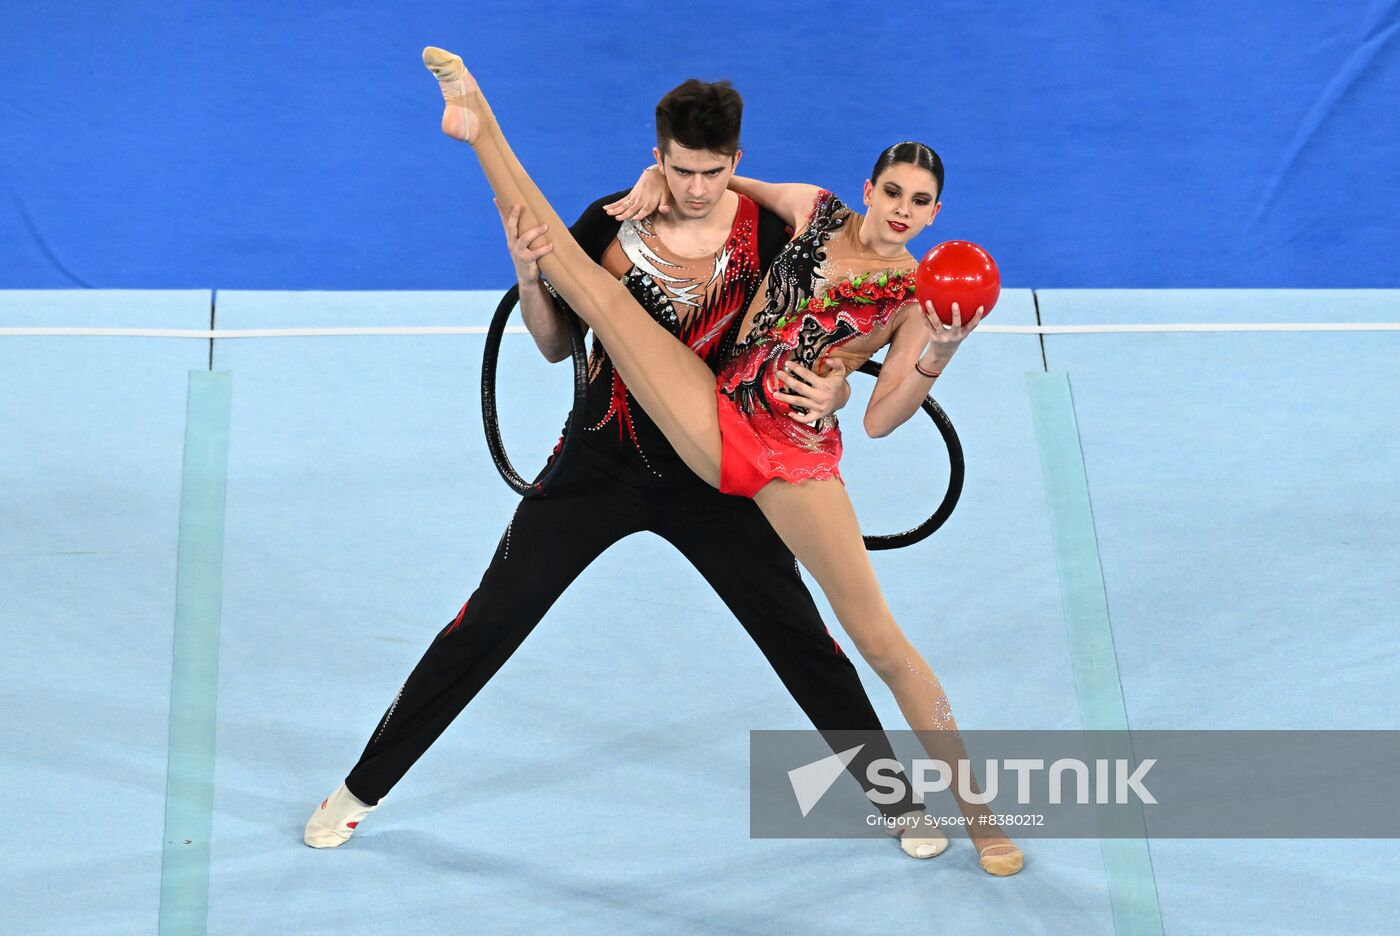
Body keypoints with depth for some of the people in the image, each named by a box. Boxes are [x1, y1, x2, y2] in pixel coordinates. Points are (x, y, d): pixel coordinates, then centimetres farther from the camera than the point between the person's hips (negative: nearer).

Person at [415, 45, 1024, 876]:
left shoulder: (923, 294, -2)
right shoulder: (814, 210, 5)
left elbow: (881, 419, -10)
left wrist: (940, 353, -21)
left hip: (799, 458, -2)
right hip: (716, 419, 3)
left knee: (881, 639, -5)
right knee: (590, 284, -11)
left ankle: (978, 813, 5)